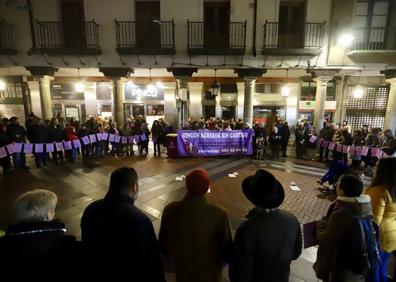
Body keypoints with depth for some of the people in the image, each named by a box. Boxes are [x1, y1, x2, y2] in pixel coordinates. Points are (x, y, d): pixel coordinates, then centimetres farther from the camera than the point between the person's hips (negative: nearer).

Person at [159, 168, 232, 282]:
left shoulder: (170, 210, -23)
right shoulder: (219, 214, -31)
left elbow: (163, 243, -8)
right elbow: (226, 248, -17)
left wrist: (172, 259, 11)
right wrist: (221, 260, 5)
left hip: (182, 272, 2)